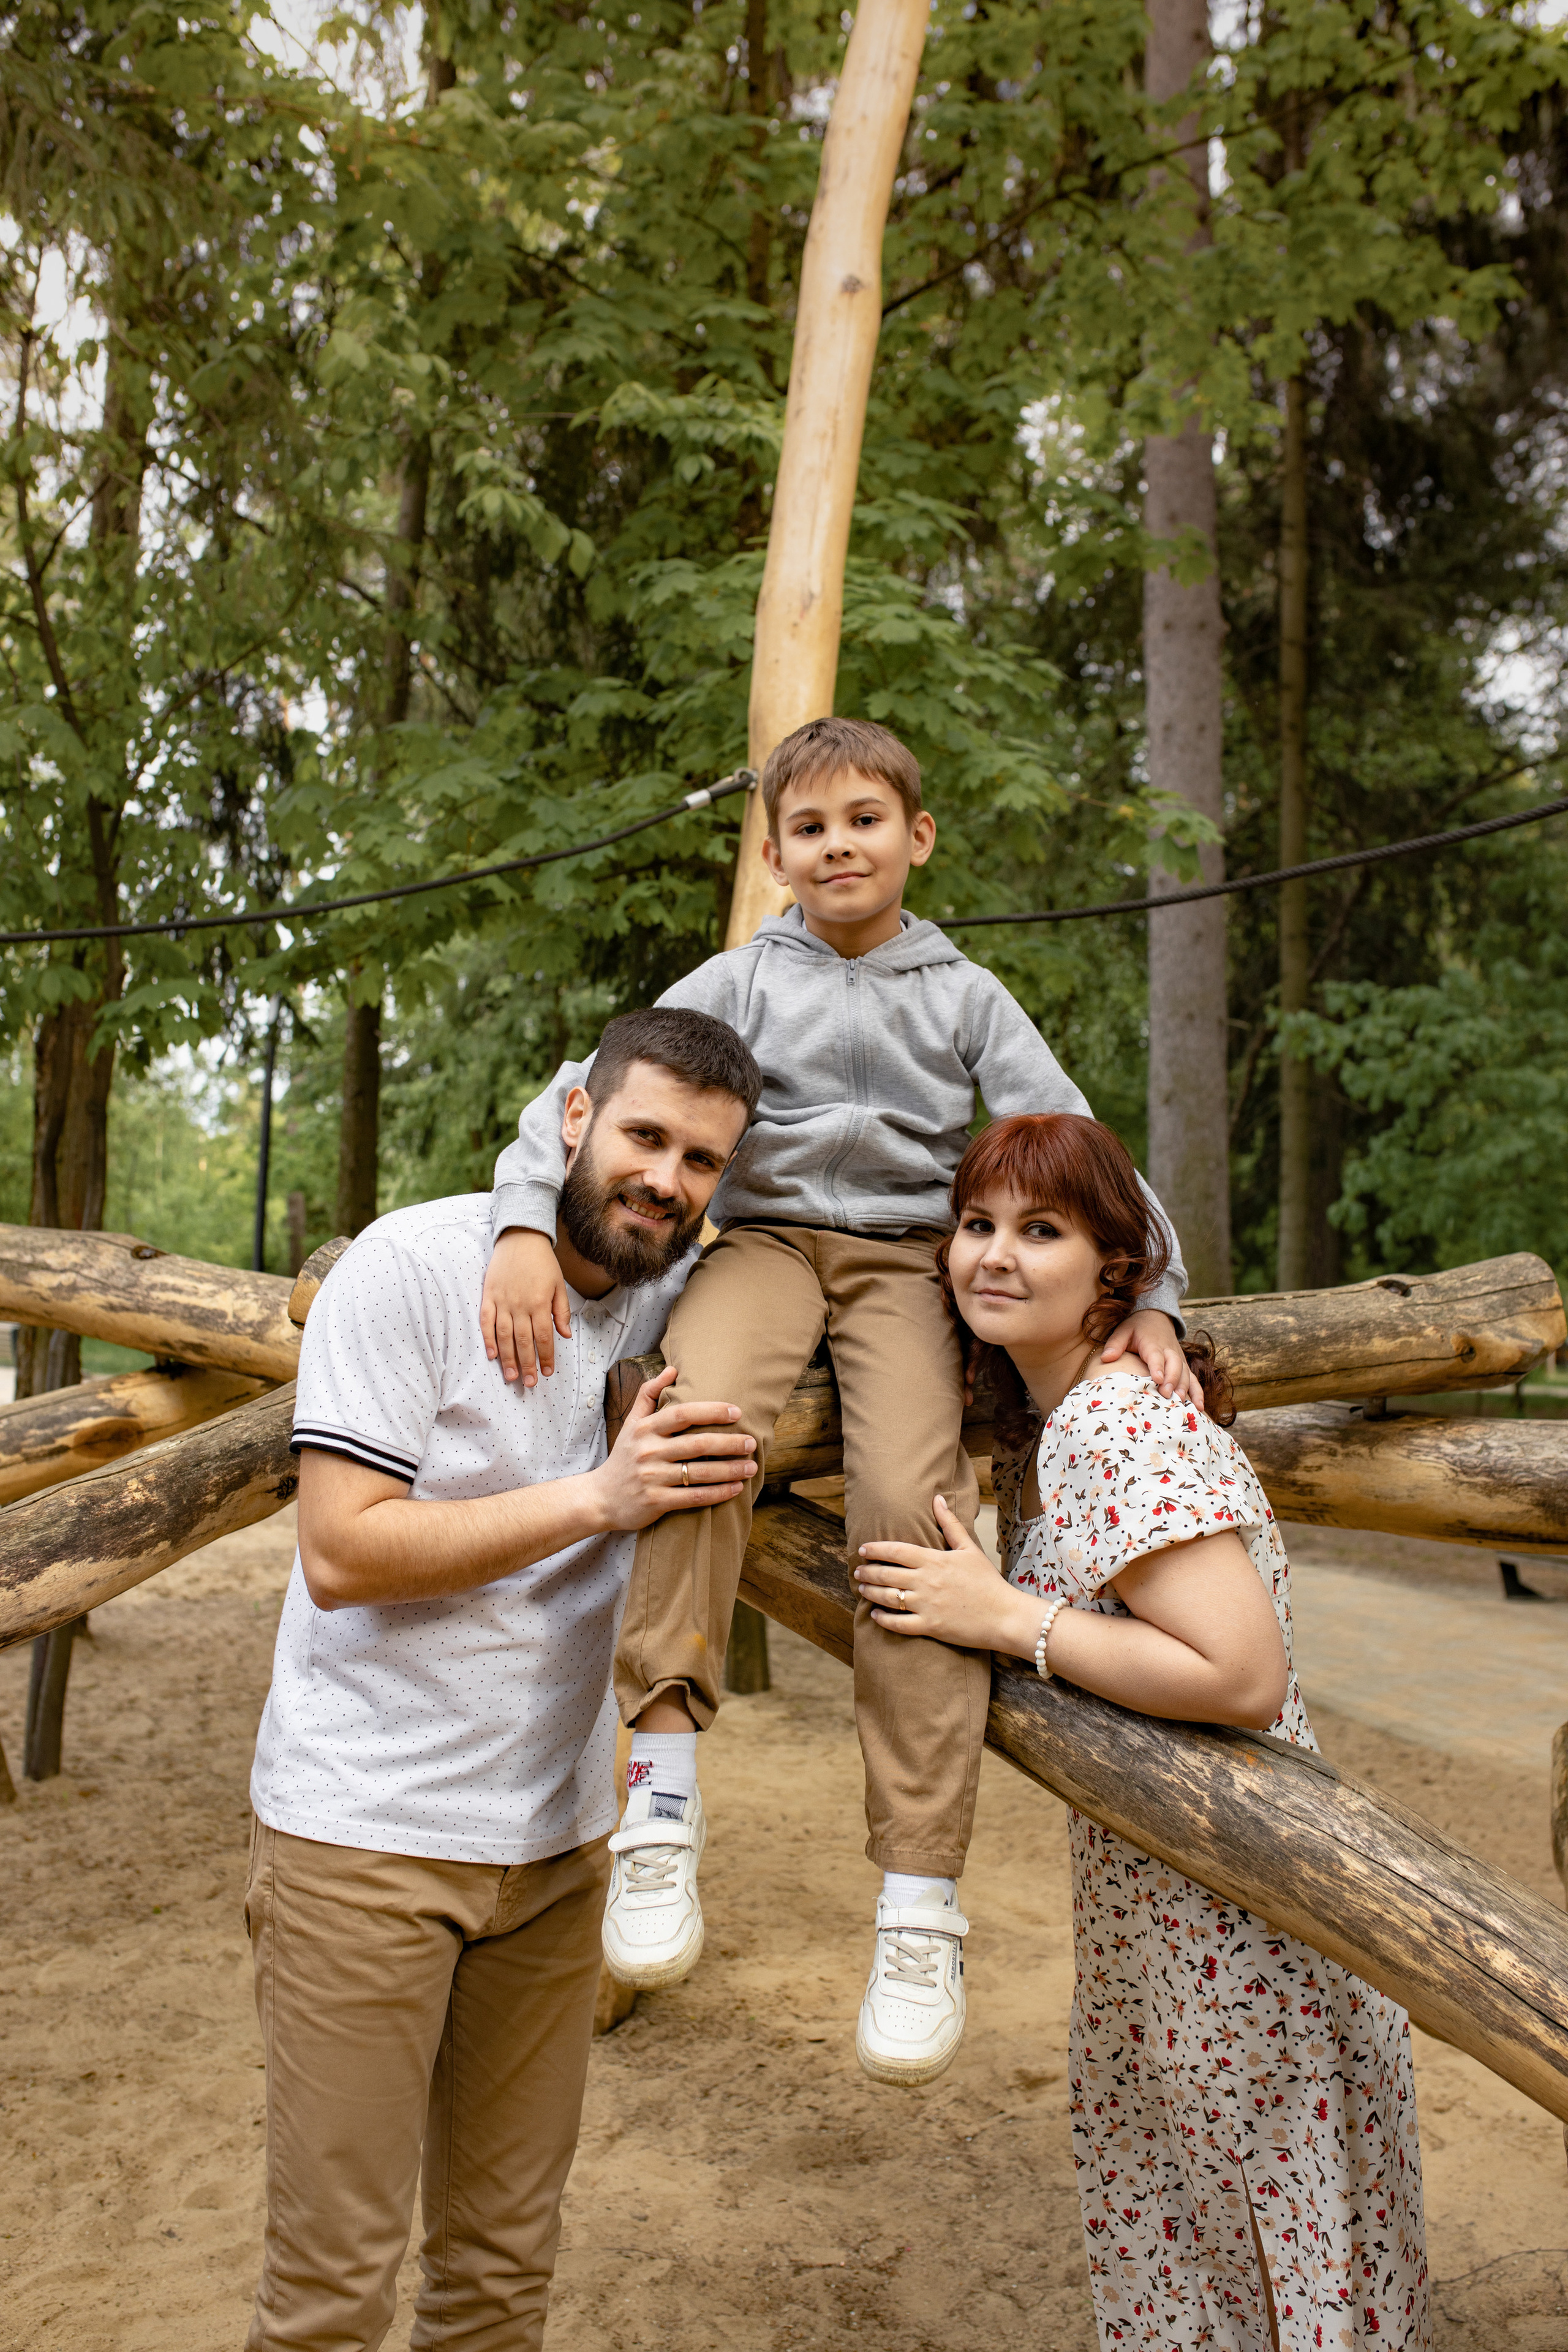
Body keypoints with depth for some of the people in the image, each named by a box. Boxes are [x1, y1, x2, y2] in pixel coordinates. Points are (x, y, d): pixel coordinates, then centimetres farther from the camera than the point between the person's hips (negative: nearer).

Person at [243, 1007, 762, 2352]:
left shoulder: (685, 1289, 2)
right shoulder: (416, 1264, -13)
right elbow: (340, 1555, -17)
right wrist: (596, 1498, -23)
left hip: (556, 1832, 5)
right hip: (365, 1830, -5)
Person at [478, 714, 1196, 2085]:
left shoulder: (963, 997, 10)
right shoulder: (742, 982, 7)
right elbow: (596, 1086, -4)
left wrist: (1145, 1297, -8)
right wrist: (528, 1218, -22)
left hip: (906, 1260, 0)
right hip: (767, 1238, 0)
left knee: (915, 1503, -25)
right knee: (694, 1419, -34)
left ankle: (922, 1897, -19)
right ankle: (666, 1785, -28)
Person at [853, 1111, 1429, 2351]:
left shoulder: (1121, 1425, -24)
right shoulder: (1046, 1423, 7)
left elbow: (1243, 1676, -30)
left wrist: (1007, 1617, -25)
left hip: (1239, 1937, -9)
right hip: (1145, 1921, 10)